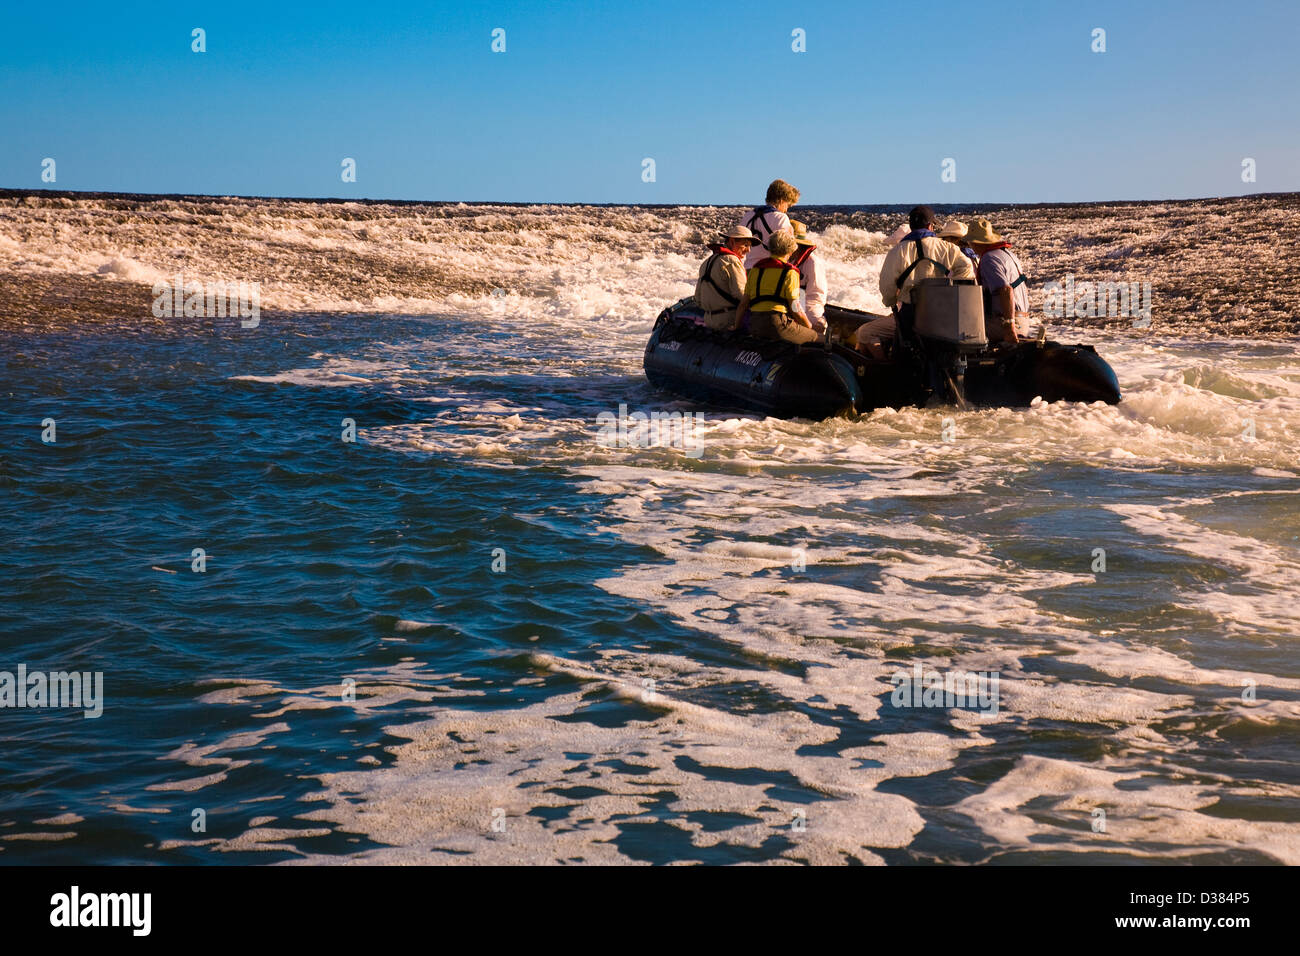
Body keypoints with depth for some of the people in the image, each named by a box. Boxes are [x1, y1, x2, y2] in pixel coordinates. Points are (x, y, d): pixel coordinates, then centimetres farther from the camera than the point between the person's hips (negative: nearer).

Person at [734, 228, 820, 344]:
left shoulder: (755, 269, 16)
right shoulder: (789, 272, -2)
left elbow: (743, 305, 15)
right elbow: (795, 310, -4)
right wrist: (810, 326, 14)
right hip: (778, 325, -6)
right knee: (814, 337, 10)